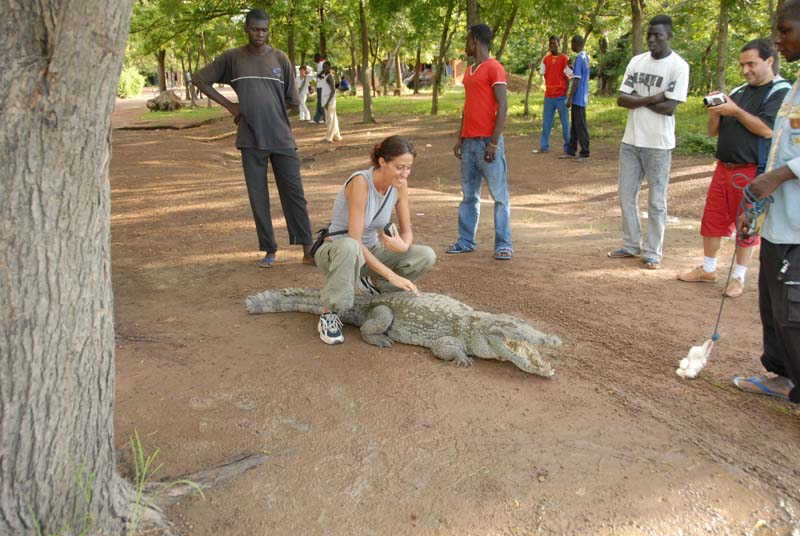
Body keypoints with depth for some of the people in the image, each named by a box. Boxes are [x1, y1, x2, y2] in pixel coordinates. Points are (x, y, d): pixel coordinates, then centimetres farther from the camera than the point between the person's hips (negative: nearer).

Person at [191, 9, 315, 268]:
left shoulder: (280, 59, 5)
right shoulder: (232, 58, 5)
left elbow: (292, 100, 9)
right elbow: (199, 79, 9)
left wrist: (269, 111, 2)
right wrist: (229, 105, 4)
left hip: (281, 138, 0)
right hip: (251, 139, 0)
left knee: (294, 193, -2)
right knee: (258, 197, 4)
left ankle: (308, 251, 3)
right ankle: (269, 251, 15)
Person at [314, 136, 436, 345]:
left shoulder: (399, 184, -8)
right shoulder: (360, 182, -27)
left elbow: (407, 231, -1)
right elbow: (355, 240, -30)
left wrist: (403, 246, -27)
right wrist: (391, 275, -31)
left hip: (370, 251, 6)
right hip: (335, 251, -6)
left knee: (426, 256, -14)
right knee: (350, 248, -43)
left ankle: (372, 284, 9)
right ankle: (328, 315, -25)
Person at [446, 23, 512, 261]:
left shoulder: (494, 68, -7)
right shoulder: (469, 71, 18)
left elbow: (502, 106, -12)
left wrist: (494, 142, -17)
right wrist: (460, 139, 16)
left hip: (487, 141, -8)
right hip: (469, 142, 8)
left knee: (499, 195, -1)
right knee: (469, 194, 11)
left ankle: (503, 245, 4)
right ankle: (466, 241, 19)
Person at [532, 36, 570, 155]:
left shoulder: (564, 58, -1)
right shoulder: (545, 59, 11)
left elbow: (568, 77, -3)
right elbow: (542, 73, 7)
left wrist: (566, 93, -8)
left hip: (561, 95, -4)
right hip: (548, 95, 4)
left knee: (565, 122, 1)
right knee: (546, 122, 6)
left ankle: (568, 147, 7)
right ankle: (544, 146, 11)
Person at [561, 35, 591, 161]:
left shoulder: (579, 58, -17)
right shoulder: (586, 57, 12)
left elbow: (576, 80, -20)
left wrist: (569, 98, -17)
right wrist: (572, 68, 26)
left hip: (578, 98, -9)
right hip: (581, 98, 9)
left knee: (580, 126, -4)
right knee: (574, 125, 14)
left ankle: (585, 153, 2)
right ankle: (571, 151, 20)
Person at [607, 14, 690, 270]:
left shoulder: (678, 66, -8)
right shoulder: (636, 61, 7)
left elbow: (669, 108, -16)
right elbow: (621, 99, 0)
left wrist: (637, 99, -8)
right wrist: (651, 98, -13)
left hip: (658, 144, -5)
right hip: (631, 140, 5)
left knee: (656, 201, 3)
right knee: (626, 194, 10)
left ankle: (653, 252, 13)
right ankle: (631, 245, 24)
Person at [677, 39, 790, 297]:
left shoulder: (781, 92, -6)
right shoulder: (738, 92, 11)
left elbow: (767, 130, -19)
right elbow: (714, 131, 12)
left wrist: (735, 112, -18)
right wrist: (714, 111, -6)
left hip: (752, 172, -6)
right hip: (724, 167, 6)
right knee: (712, 218, 10)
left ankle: (738, 277, 16)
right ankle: (708, 269, 25)